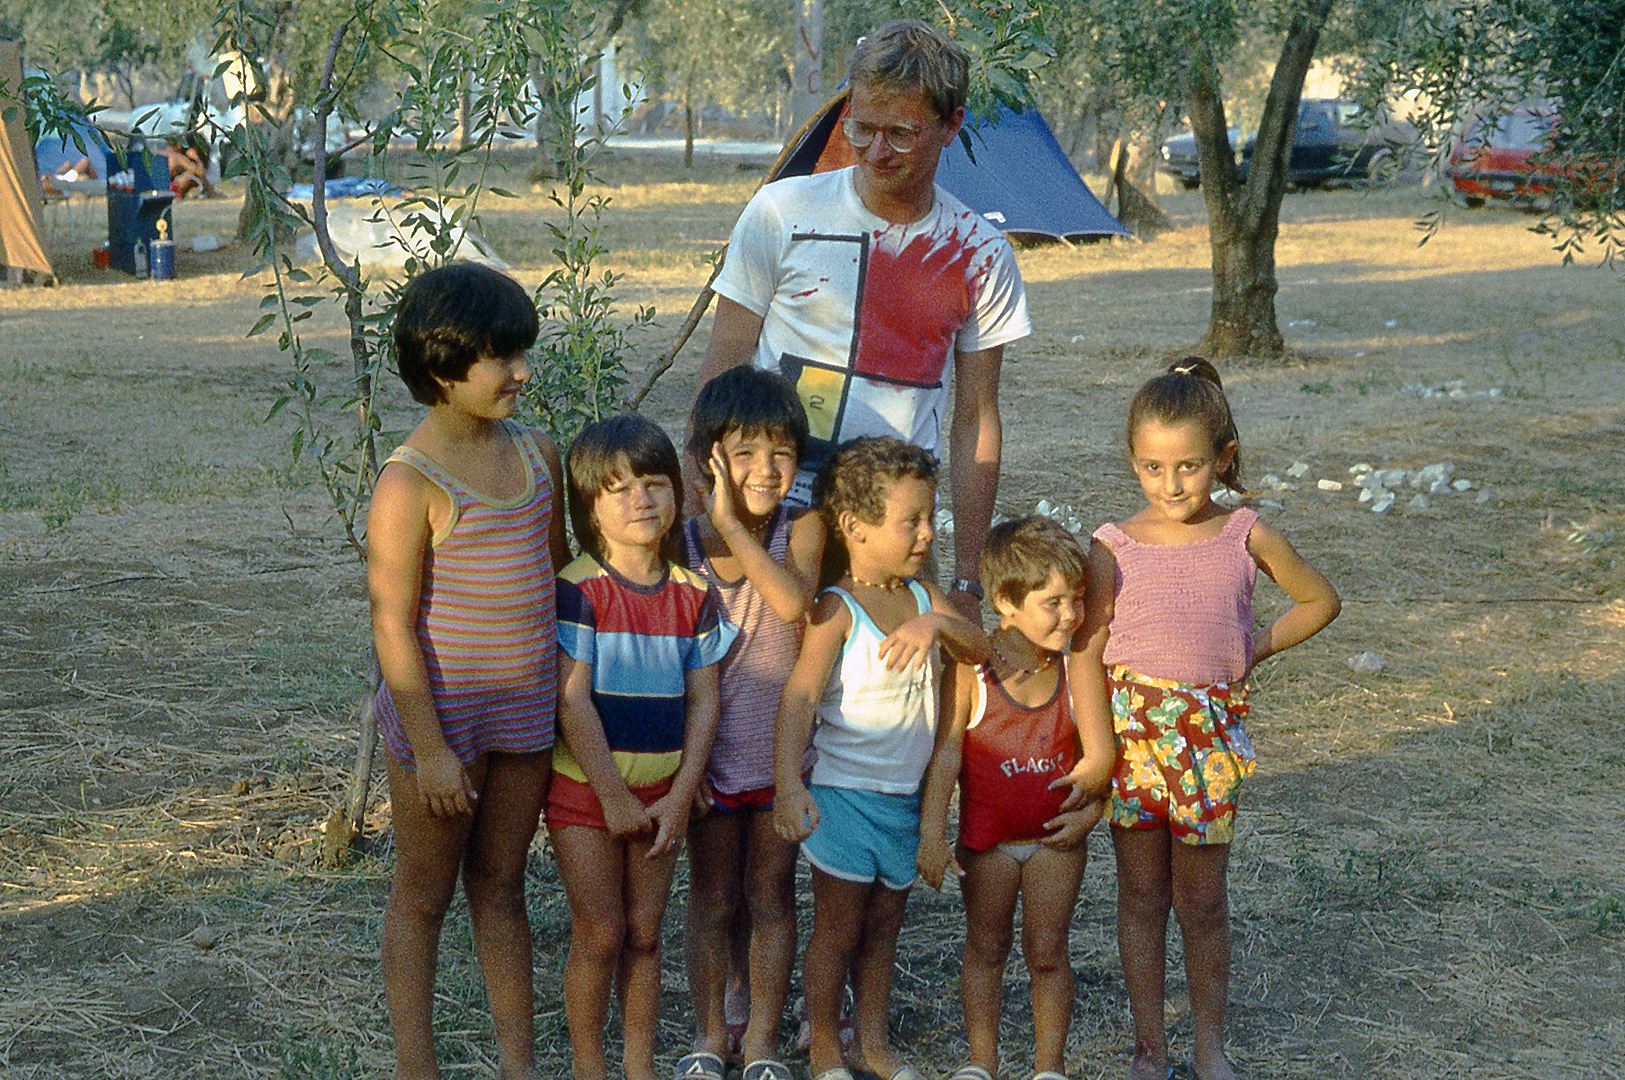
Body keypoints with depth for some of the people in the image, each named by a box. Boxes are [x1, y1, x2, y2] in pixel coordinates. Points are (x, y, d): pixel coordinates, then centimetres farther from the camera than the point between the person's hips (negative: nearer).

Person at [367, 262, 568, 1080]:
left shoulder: (536, 453, 3)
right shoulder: (410, 484, -17)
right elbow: (394, 624, -16)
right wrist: (430, 747, -16)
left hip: (526, 710, 6)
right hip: (443, 713, -6)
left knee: (500, 884, 17)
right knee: (424, 895, 9)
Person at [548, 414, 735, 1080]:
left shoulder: (692, 593, 1)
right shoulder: (578, 588, -13)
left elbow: (703, 699, 2)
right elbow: (572, 700, -15)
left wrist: (679, 797, -5)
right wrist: (613, 796, -15)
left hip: (662, 794, 4)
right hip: (587, 791, -4)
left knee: (645, 935, 11)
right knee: (599, 936, 1)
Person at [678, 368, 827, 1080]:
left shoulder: (802, 529, -9)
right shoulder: (680, 545, -8)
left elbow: (795, 602, -30)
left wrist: (733, 526, -28)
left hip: (782, 749, 0)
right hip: (708, 748, 0)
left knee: (772, 896, 11)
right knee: (711, 898, 13)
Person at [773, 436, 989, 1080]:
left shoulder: (920, 595, 4)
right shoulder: (837, 610, -17)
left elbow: (981, 649, -6)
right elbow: (799, 698, -26)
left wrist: (937, 623, -27)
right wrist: (788, 786, -38)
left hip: (906, 797, 6)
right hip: (845, 795, -6)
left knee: (883, 927, 17)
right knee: (837, 929, 5)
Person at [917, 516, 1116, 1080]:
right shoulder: (971, 668, -16)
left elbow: (1100, 756, -5)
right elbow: (947, 750, -15)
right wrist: (932, 831, -17)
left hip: (1056, 837, 1)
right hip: (986, 837, -1)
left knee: (1047, 951, 9)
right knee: (985, 948, 14)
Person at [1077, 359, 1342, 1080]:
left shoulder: (1246, 537, 0)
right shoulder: (1113, 547, -3)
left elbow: (1321, 600, 15)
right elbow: (1087, 653, -2)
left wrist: (1257, 646, 4)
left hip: (1210, 734, 0)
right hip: (1131, 730, 0)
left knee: (1202, 899, 10)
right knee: (1140, 895, 10)